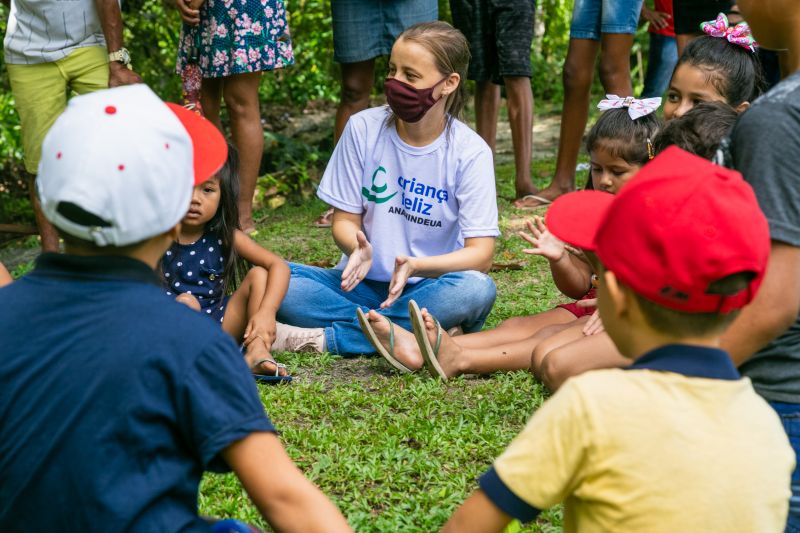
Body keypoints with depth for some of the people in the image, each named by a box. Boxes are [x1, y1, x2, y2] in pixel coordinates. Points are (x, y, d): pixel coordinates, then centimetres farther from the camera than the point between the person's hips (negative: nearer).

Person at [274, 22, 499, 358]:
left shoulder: (470, 152, -10)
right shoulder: (363, 128, -4)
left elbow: (480, 254, -14)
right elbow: (344, 219, 0)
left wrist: (416, 266, -32)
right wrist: (358, 248, -25)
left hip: (425, 288, -1)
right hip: (363, 282, 1)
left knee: (476, 289, -35)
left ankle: (324, 338, -25)